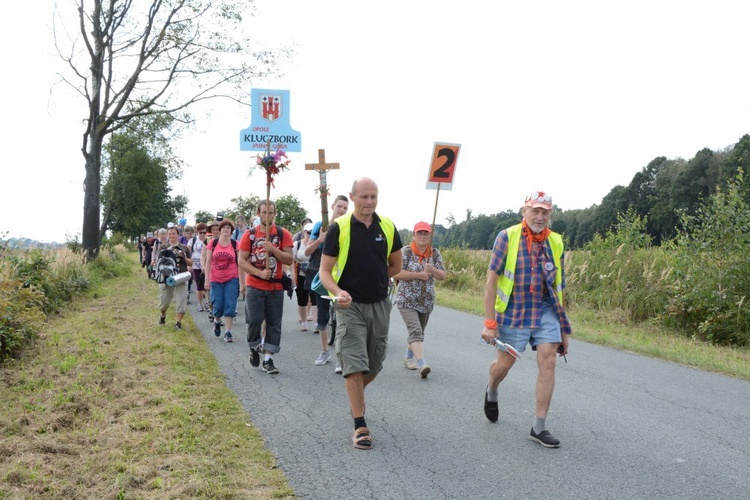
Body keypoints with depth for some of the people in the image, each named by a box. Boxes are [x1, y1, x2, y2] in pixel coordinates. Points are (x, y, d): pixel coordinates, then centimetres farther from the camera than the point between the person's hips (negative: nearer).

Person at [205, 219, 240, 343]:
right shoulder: (212, 243, -1)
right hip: (216, 280, 1)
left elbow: (240, 264, 0)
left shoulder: (235, 245, -2)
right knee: (217, 305, 3)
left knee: (230, 306, -4)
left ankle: (228, 332, 4)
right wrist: (207, 279, -2)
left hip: (231, 279, 0)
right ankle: (217, 321, 35)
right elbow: (208, 262, 2)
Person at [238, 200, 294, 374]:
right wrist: (259, 273, -17)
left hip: (276, 286, 1)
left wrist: (274, 250, -20)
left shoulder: (283, 234, 1)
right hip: (254, 286, -1)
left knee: (274, 324, 2)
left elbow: (289, 259, -3)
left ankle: (268, 359, 10)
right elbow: (242, 261, -3)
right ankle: (254, 347, 20)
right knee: (254, 320, -8)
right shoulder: (249, 235, 0)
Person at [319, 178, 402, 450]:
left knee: (374, 366, 13)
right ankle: (360, 426, -1)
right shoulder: (339, 228, -9)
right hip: (350, 306, -4)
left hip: (380, 305, 4)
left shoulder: (387, 227, 1)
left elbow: (395, 265, 16)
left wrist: (373, 280, 11)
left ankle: (355, 396, 42)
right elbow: (325, 271, -9)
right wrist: (338, 292, -26)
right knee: (355, 366, -8)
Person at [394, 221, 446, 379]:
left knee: (419, 332, 15)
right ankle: (421, 364, -28)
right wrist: (419, 275, -18)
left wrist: (432, 269, -15)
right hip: (407, 300, -5)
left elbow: (442, 276, 5)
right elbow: (396, 273, -15)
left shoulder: (435, 253, 6)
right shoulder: (405, 252, -6)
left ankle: (409, 358, 34)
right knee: (415, 330, -18)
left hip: (427, 301, 5)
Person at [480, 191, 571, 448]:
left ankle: (539, 427, 1)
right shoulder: (507, 237, -10)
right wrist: (489, 323, -14)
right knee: (504, 364, 8)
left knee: (548, 363, -7)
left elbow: (558, 287, 10)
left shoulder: (555, 242, 2)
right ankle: (491, 392, 44)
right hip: (513, 312, -3)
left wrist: (563, 330, 11)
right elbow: (491, 280, -10)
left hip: (546, 312, 3)